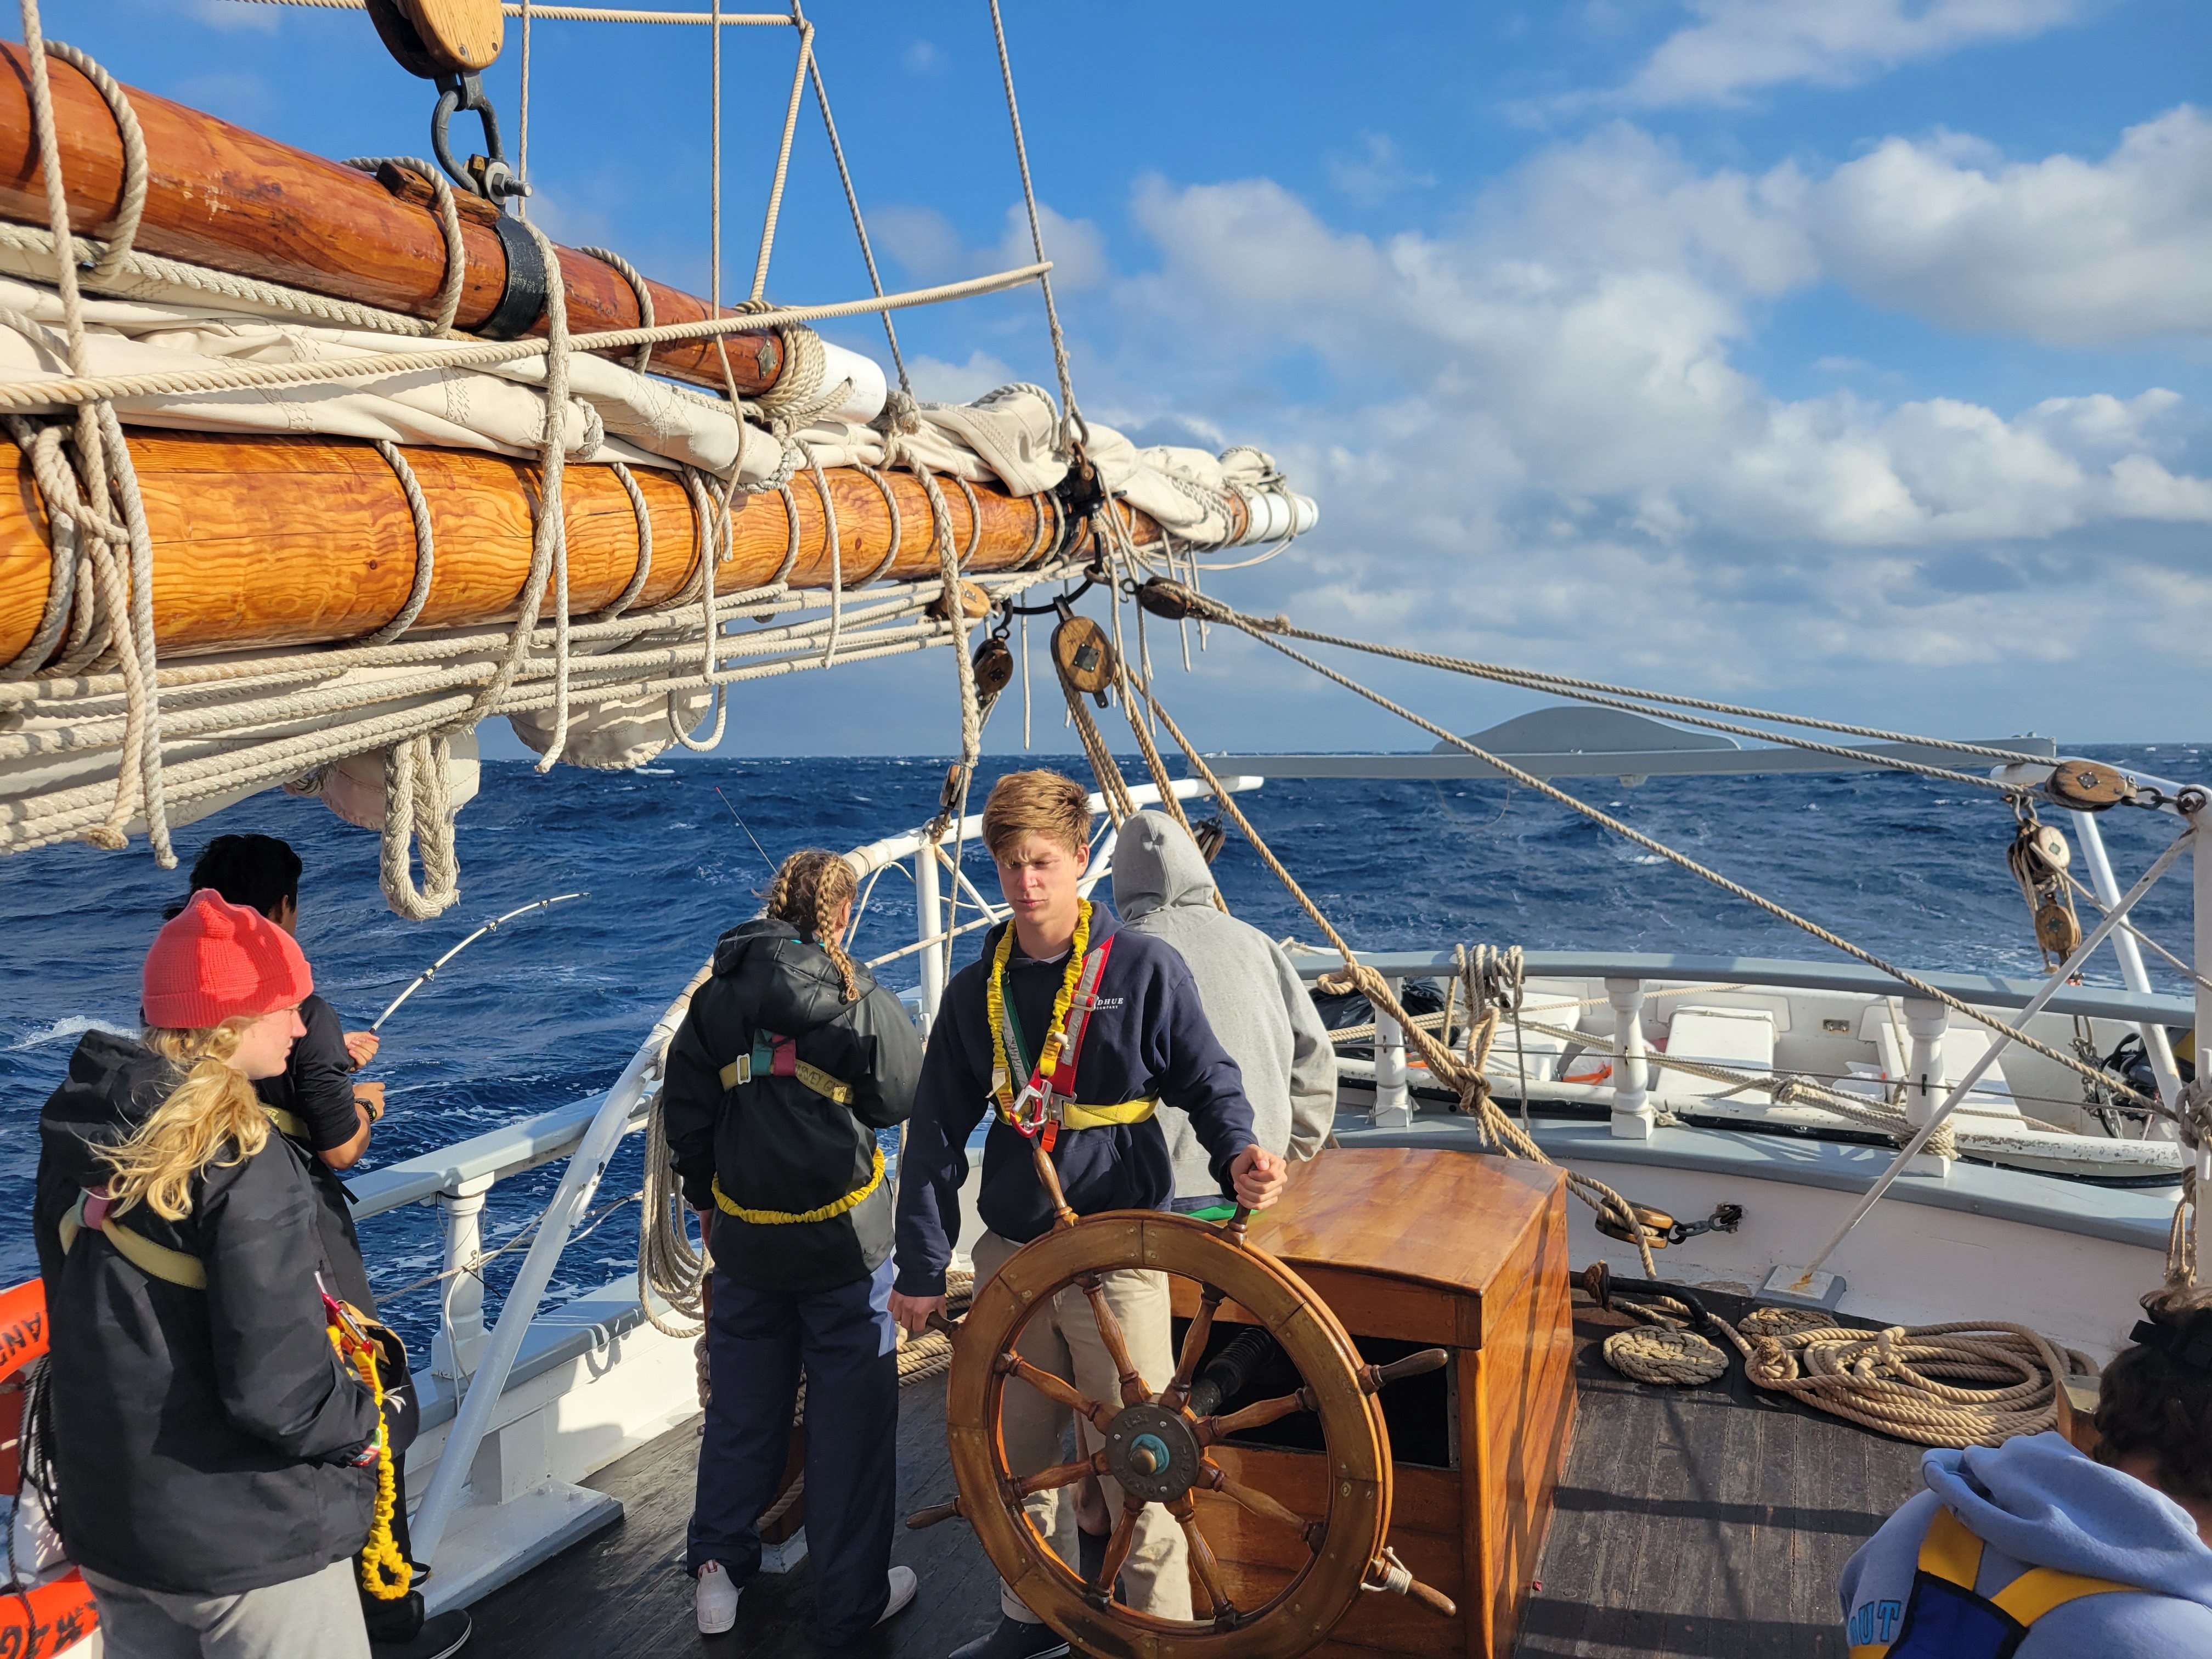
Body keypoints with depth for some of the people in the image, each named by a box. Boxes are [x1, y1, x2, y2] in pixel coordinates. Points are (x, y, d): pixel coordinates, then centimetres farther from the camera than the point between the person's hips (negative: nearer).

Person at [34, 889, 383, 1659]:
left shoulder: (74, 1141, -2)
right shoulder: (242, 1161, -24)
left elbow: (90, 1317, 11)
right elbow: (277, 1388, -24)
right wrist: (360, 1428, -8)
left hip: (103, 1518, 8)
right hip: (239, 1540, -7)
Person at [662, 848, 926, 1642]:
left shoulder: (715, 998, -1)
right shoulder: (859, 999, -13)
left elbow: (685, 1114, 6)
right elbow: (905, 1099, -4)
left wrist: (706, 1199, 18)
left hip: (745, 1241, 4)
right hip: (844, 1245, -4)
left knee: (740, 1409, 20)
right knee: (852, 1417, 8)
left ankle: (717, 1566, 27)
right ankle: (851, 1602, 18)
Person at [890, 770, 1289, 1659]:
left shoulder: (1143, 968, -6)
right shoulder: (976, 991, 5)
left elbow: (1208, 1078, -1)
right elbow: (936, 1134, 8)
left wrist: (1236, 1152, -22)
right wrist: (923, 1266, 8)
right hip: (1011, 1255, 4)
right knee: (1015, 1455, 17)